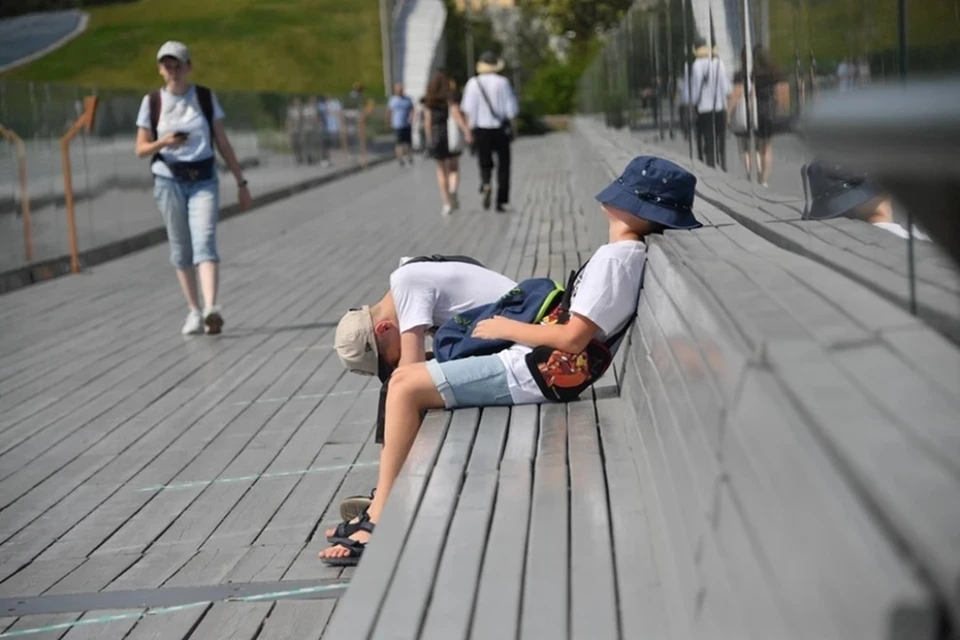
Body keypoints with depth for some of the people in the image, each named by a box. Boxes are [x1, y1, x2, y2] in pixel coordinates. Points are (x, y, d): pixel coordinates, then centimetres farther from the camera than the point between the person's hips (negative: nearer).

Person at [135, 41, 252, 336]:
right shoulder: (152, 102, 3)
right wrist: (163, 142, -18)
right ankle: (194, 311, 15)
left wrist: (241, 182, 5)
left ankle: (211, 309, -31)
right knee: (180, 250, 5)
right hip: (169, 181, 1)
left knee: (204, 243, -16)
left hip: (204, 180, -1)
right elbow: (141, 150, 3)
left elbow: (223, 143, 7)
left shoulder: (206, 97, 4)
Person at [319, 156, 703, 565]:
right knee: (407, 379, 16)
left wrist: (506, 328, -8)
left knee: (405, 385, -12)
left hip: (531, 373, -11)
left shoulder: (614, 258, -18)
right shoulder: (634, 252, 10)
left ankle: (380, 519, -8)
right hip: (534, 366, 11)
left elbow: (571, 339, -21)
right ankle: (383, 506, 14)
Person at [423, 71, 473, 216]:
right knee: (454, 168, 9)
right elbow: (457, 116, -14)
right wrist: (467, 132, -18)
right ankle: (453, 189, -23)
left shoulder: (428, 101, 4)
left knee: (441, 169, 12)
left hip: (436, 135, 2)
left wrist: (429, 139, 11)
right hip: (451, 134, -2)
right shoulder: (451, 97, -4)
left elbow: (427, 121, 3)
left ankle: (446, 202, 5)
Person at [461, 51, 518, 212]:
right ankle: (501, 201, 6)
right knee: (503, 165, 8)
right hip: (501, 129, -1)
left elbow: (468, 109, -6)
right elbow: (511, 109, -5)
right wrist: (513, 129, 4)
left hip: (481, 128, 1)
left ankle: (486, 185, -17)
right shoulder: (503, 82, -5)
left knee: (485, 163, 13)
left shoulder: (473, 83, -2)